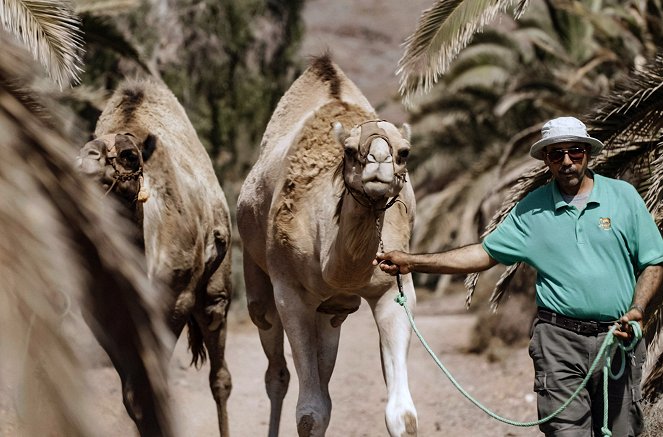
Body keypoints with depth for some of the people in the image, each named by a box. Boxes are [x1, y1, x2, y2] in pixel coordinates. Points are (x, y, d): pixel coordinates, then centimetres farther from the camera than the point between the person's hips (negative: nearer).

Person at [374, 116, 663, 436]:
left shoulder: (623, 196, 6)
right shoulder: (532, 209, 8)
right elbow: (484, 254, 8)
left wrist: (637, 309, -11)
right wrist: (411, 262, 1)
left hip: (618, 339, 1)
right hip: (559, 339, 0)